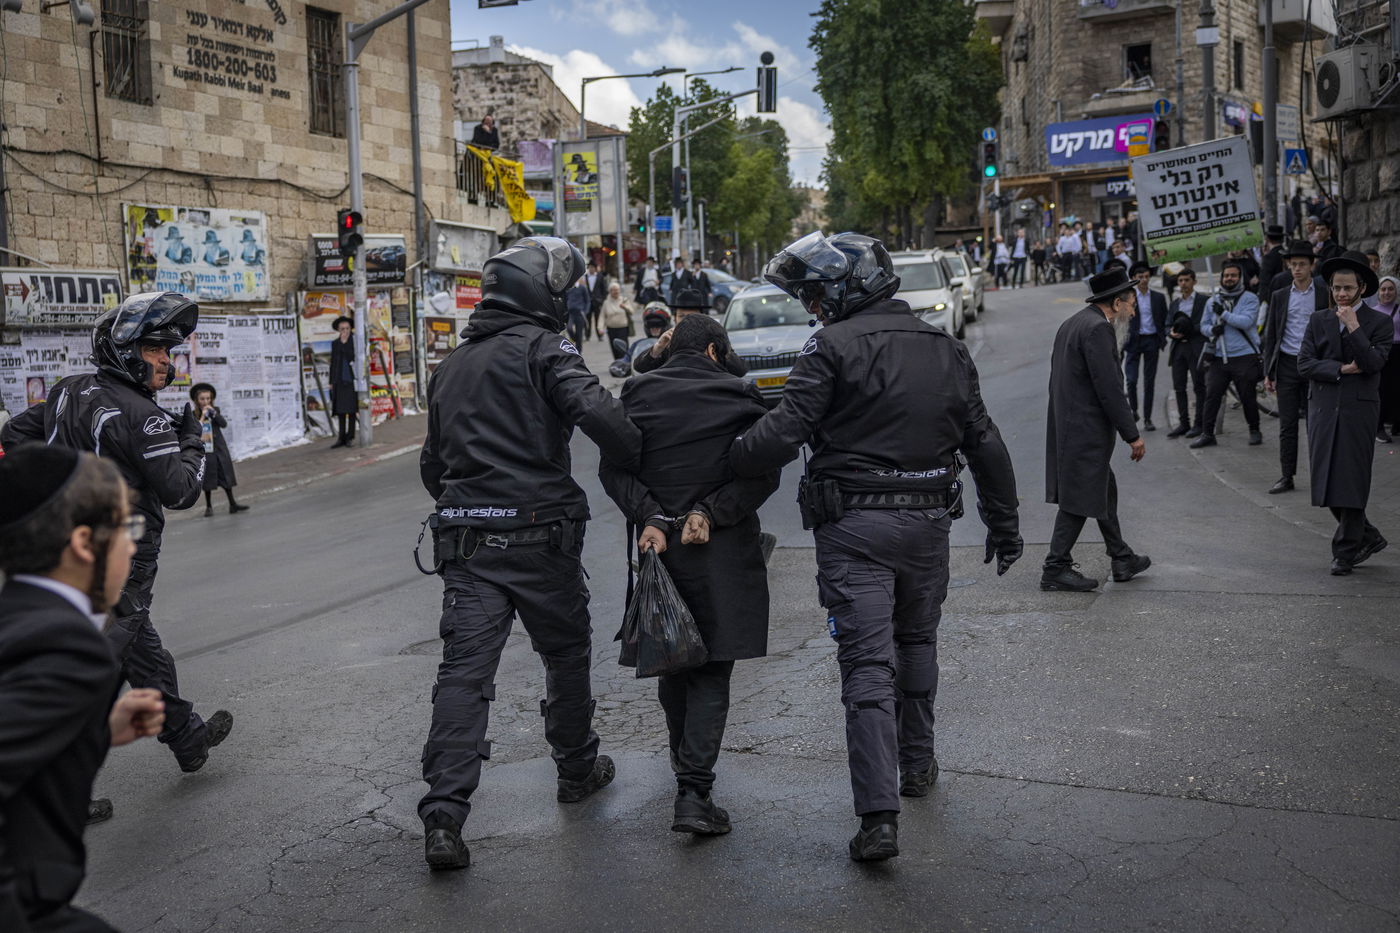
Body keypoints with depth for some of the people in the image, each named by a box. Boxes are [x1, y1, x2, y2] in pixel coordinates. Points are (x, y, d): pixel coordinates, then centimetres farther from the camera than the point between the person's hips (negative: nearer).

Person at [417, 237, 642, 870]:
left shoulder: (451, 364, 17)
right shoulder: (542, 348, -6)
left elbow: (432, 464, 23)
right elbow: (597, 413, -23)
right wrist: (642, 465, -10)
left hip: (466, 539, 5)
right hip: (539, 533, -5)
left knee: (463, 670, -1)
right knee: (567, 653, 16)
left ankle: (443, 817, -8)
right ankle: (576, 769, 34)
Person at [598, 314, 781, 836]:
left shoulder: (637, 394, 5)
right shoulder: (739, 395, 1)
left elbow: (613, 465, -7)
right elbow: (764, 472, -9)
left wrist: (649, 518, -12)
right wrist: (711, 512, -13)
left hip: (659, 545, 3)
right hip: (722, 553, -2)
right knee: (710, 674, -1)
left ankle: (684, 758, 38)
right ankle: (694, 792, -11)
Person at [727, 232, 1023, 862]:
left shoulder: (832, 347, -9)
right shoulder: (946, 349, 11)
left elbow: (783, 432, -18)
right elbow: (985, 444, 14)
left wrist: (723, 463, -5)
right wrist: (1004, 523, 22)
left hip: (854, 526, -5)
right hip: (929, 522, 5)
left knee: (867, 662, -5)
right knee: (916, 642, 24)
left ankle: (879, 815, -9)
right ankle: (917, 764, 37)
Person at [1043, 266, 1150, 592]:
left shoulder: (1072, 323, 14)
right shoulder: (1098, 328, -17)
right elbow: (1110, 388, -20)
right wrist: (1132, 435, -14)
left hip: (1068, 425, 10)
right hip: (1086, 430, -10)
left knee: (1104, 490, 18)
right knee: (1079, 498, -2)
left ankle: (1122, 559, 28)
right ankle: (1056, 568, 4)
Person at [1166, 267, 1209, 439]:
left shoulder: (1203, 300, 0)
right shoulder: (1176, 304, 18)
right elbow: (1169, 326, 18)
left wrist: (1188, 331, -16)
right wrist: (1172, 332, -3)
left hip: (1195, 348, -6)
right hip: (1178, 347, 6)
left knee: (1199, 387, -2)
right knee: (1179, 387, 5)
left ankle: (1199, 424, 3)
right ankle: (1183, 423, 12)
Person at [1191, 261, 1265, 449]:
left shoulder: (1250, 298, -2)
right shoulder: (1213, 301, 12)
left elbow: (1246, 321, -16)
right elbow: (1203, 325, 15)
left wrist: (1224, 314, -16)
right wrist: (1211, 330, -7)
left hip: (1244, 357, -3)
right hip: (1218, 358, 4)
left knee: (1248, 397, 4)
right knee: (1211, 396, -2)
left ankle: (1254, 431, 20)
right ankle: (1207, 434, 3)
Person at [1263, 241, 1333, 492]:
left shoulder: (1325, 294, 2)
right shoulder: (1279, 296, 9)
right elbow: (1270, 336, 10)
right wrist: (1268, 372, 4)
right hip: (1287, 365, 2)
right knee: (1287, 423, 3)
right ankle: (1286, 477, 8)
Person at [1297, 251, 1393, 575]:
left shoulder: (1380, 323, 1)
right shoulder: (1318, 320, 11)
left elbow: (1374, 363, -13)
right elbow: (1304, 363, 1)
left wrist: (1353, 327, -15)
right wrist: (1340, 369, -11)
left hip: (1359, 410, -4)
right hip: (1322, 408, 4)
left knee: (1352, 481, -2)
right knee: (1326, 481, 5)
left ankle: (1346, 551, 8)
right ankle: (1368, 537, 23)